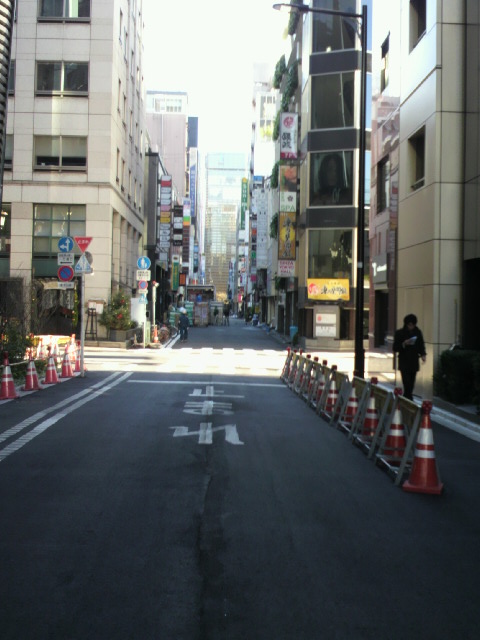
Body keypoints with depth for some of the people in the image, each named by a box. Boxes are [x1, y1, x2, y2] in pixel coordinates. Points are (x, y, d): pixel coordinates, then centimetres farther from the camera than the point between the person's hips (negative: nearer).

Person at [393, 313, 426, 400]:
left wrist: (423, 354, -5)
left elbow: (421, 346, 14)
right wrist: (404, 344, -20)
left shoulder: (418, 333, 6)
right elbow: (395, 348, -4)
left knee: (411, 385, 8)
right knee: (407, 384, -14)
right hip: (404, 363, -4)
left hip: (414, 362, 4)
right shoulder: (399, 333, -4)